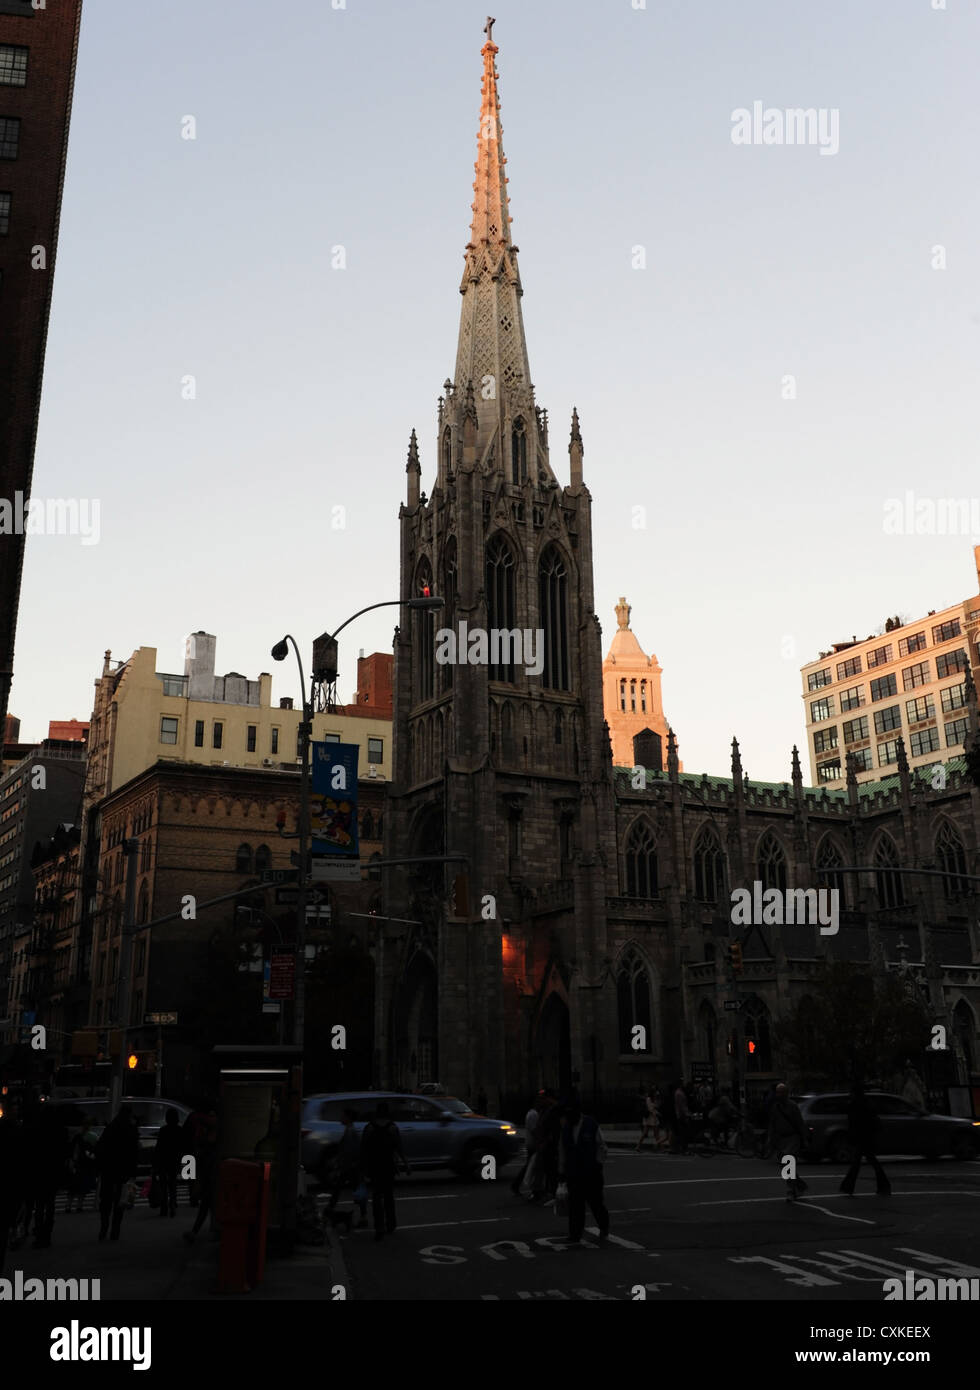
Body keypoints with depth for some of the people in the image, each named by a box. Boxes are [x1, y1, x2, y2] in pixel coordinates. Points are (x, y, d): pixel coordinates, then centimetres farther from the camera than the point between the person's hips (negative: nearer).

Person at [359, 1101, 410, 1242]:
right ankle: (390, 1224, 28)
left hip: (374, 1167, -1)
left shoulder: (369, 1127, -4)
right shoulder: (393, 1127, -4)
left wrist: (364, 1167, 5)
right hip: (389, 1166, 1)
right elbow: (399, 1147, -6)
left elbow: (363, 1149, -3)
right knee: (389, 1195, 18)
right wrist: (406, 1164, -1)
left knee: (377, 1198, 2)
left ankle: (379, 1228, -9)